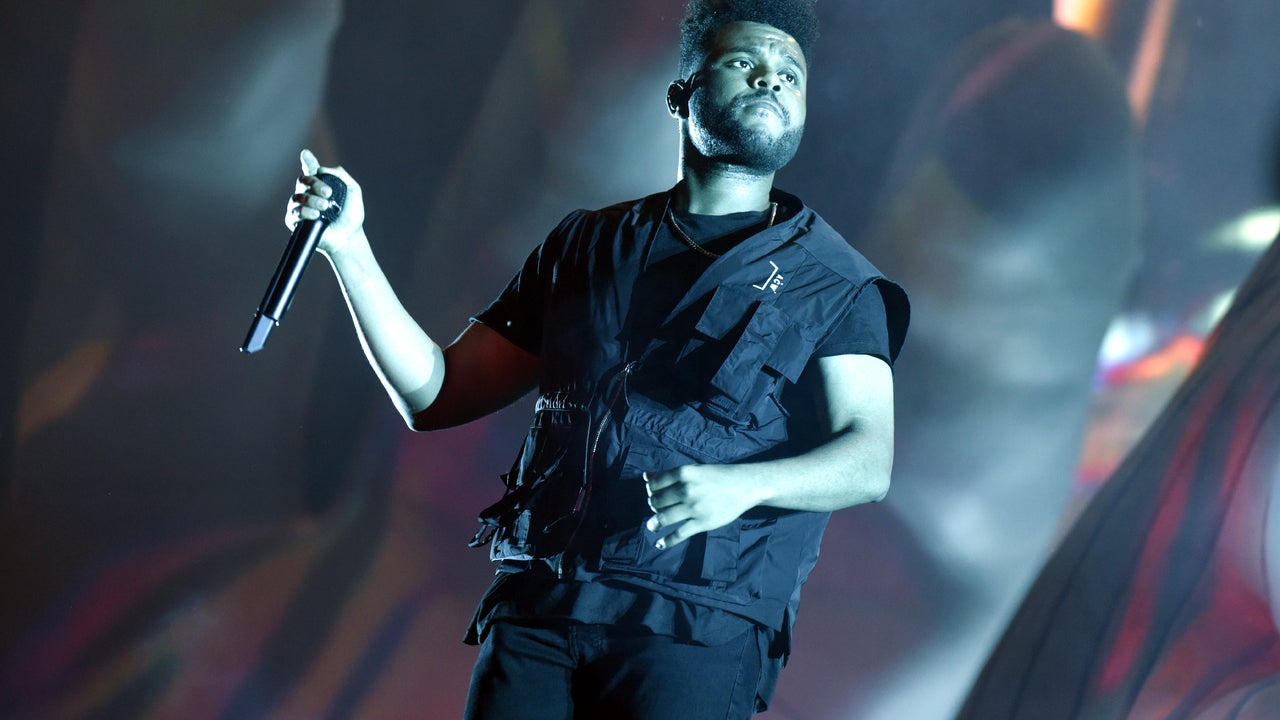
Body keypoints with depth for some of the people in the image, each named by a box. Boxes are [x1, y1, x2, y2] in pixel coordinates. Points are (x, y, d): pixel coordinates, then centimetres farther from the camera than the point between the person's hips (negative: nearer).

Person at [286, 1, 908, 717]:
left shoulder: (832, 279, 11)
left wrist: (742, 484, -22)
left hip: (695, 627, -2)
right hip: (539, 604, 3)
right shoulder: (588, 247, 20)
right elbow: (435, 393, 18)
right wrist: (349, 246, 8)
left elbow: (868, 461, -3)